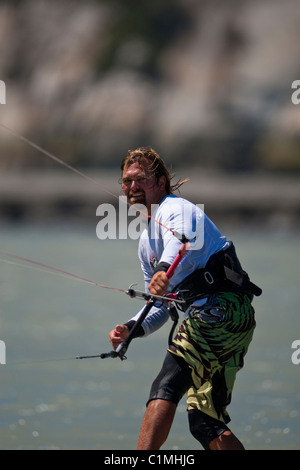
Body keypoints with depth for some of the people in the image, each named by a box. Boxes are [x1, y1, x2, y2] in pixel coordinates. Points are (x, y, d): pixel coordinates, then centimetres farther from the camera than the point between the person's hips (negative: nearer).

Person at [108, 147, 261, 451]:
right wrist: (131, 329, 11)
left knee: (165, 388, -21)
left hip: (222, 306, -10)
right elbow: (161, 307, 30)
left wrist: (164, 270, -47)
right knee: (205, 423, 9)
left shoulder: (174, 208, 0)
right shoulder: (146, 241, 27)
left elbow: (182, 239, -26)